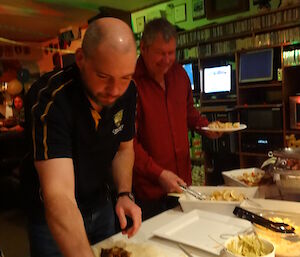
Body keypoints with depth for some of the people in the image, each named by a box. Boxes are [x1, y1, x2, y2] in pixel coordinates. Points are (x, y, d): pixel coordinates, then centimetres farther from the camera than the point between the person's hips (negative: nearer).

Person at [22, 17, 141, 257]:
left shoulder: (127, 91, -14)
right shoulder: (48, 99, -32)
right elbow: (59, 195, -42)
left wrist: (125, 194, -14)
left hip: (101, 205, 5)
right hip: (53, 218, -5)